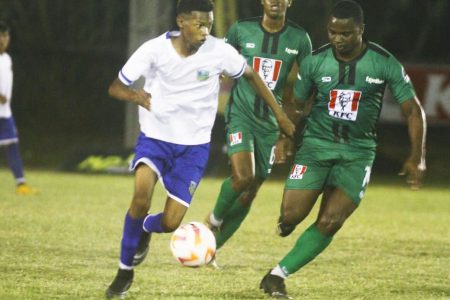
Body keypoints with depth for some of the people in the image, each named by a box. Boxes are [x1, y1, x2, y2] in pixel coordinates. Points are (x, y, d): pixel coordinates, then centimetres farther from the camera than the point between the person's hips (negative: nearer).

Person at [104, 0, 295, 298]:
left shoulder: (219, 52, -13)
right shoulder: (154, 50, -15)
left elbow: (251, 75, 5)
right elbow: (115, 87, -10)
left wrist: (280, 115, 7)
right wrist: (134, 95, -33)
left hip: (194, 145, 1)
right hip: (155, 137, -1)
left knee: (170, 223, -8)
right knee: (142, 196, -28)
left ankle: (145, 229, 33)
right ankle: (125, 271, -7)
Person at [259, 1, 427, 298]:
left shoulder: (385, 64, -9)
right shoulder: (314, 62, -4)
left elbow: (413, 110, -3)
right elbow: (296, 104, 12)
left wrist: (417, 157, -9)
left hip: (358, 151, 0)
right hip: (316, 143, 0)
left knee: (330, 223, -12)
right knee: (291, 215, -12)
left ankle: (278, 276, 1)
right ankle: (287, 221, 26)